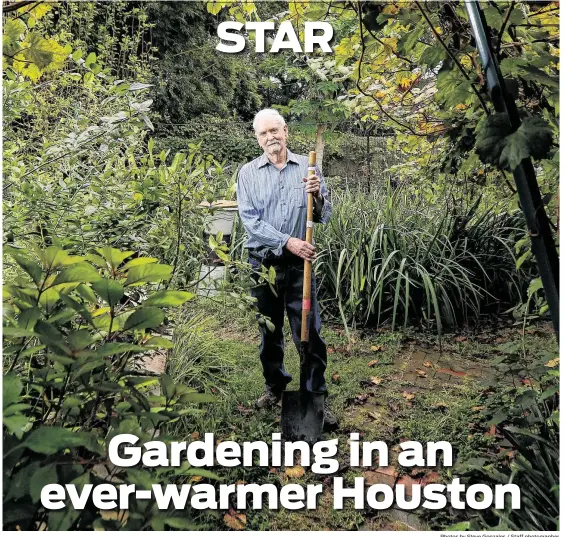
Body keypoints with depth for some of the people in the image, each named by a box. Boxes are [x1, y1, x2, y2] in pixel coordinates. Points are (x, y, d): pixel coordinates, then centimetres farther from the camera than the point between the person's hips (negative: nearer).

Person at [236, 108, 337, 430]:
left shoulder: (308, 167, 3)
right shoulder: (249, 173, 3)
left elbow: (324, 218, 3)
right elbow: (251, 222, -7)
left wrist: (317, 196, -18)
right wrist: (288, 242, -18)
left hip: (299, 264, -1)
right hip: (262, 263, 1)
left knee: (309, 332, 2)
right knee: (269, 331, 14)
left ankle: (318, 397, 15)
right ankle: (275, 386, 33)